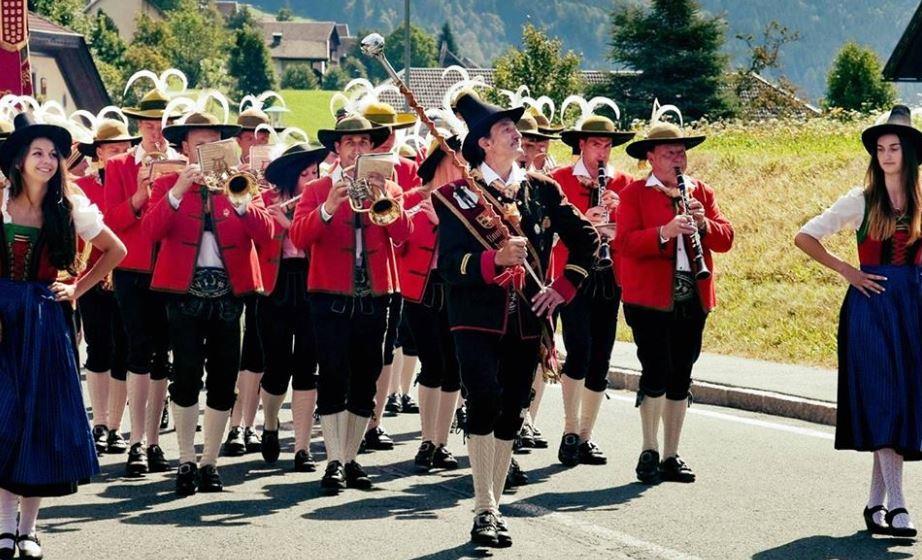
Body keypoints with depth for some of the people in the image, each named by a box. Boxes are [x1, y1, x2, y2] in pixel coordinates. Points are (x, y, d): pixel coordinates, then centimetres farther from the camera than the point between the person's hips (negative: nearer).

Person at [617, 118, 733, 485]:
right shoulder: (633, 194, 0)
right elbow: (626, 242, -13)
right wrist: (665, 232, -26)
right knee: (657, 371, -11)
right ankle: (649, 451, 2)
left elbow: (725, 239, 6)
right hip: (649, 299, -5)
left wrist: (704, 224, -14)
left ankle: (671, 456, 16)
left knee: (680, 377, 8)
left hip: (692, 300, 5)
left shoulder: (701, 193, 14)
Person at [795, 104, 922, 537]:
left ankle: (876, 502, 14)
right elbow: (805, 237, 1)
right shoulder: (862, 200, 0)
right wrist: (845, 271, -3)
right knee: (882, 399, -10)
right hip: (871, 303, -3)